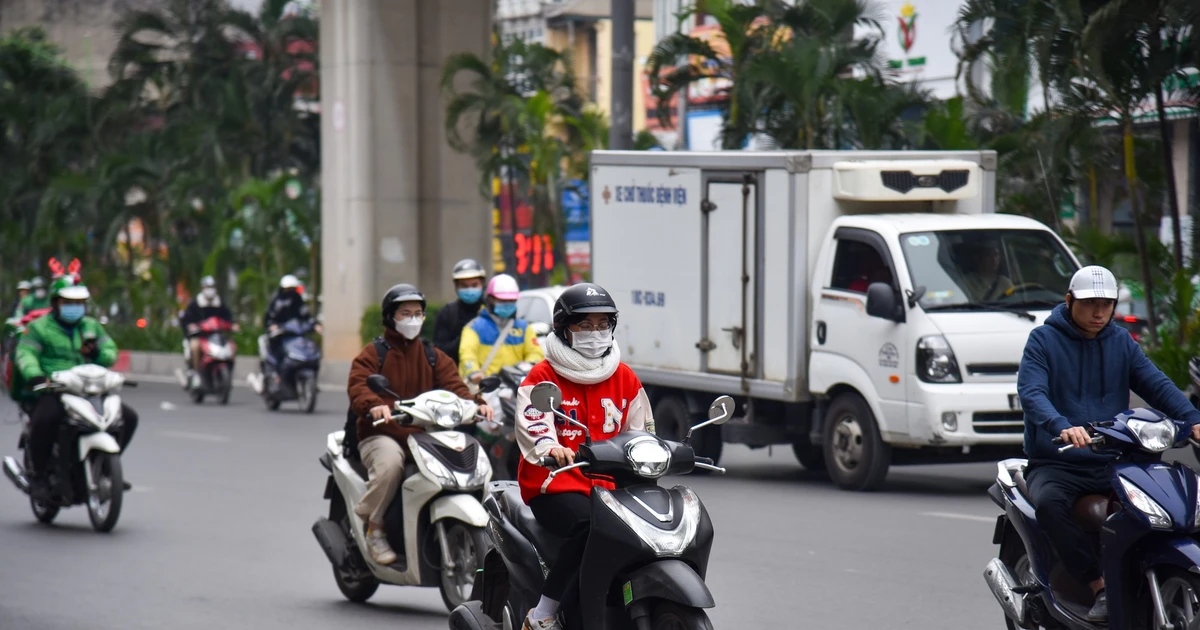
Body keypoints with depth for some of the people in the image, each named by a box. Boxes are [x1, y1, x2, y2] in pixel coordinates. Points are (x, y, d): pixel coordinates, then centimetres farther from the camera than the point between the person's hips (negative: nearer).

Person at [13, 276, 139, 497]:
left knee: (128, 417, -5)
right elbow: (25, 354, -9)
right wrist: (35, 376, -29)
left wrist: (97, 353, -14)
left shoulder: (92, 327, 20)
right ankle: (38, 476, -21)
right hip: (52, 391, -5)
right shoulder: (39, 327, 5)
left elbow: (111, 351, 10)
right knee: (44, 420, -37)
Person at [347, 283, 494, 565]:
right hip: (382, 434, -4)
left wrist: (475, 403, -18)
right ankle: (374, 528, -20)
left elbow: (454, 385, 5)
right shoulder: (372, 354, 6)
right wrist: (375, 405, -35)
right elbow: (357, 386, -12)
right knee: (390, 461, -39)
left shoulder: (434, 357, 20)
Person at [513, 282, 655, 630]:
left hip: (609, 484, 5)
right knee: (588, 526, -36)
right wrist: (551, 448, -35)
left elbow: (641, 431, 21)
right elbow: (531, 425, -13)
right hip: (555, 483, -5)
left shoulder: (625, 379, 19)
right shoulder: (542, 377, 4)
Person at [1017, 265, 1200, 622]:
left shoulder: (1121, 342, 15)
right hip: (1054, 465, -3)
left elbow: (1155, 384, 3)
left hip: (1111, 463, 3)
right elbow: (1030, 391, -15)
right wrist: (1062, 427, -36)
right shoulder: (1044, 340, 1)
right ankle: (1100, 588, -33)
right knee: (1049, 503, -36)